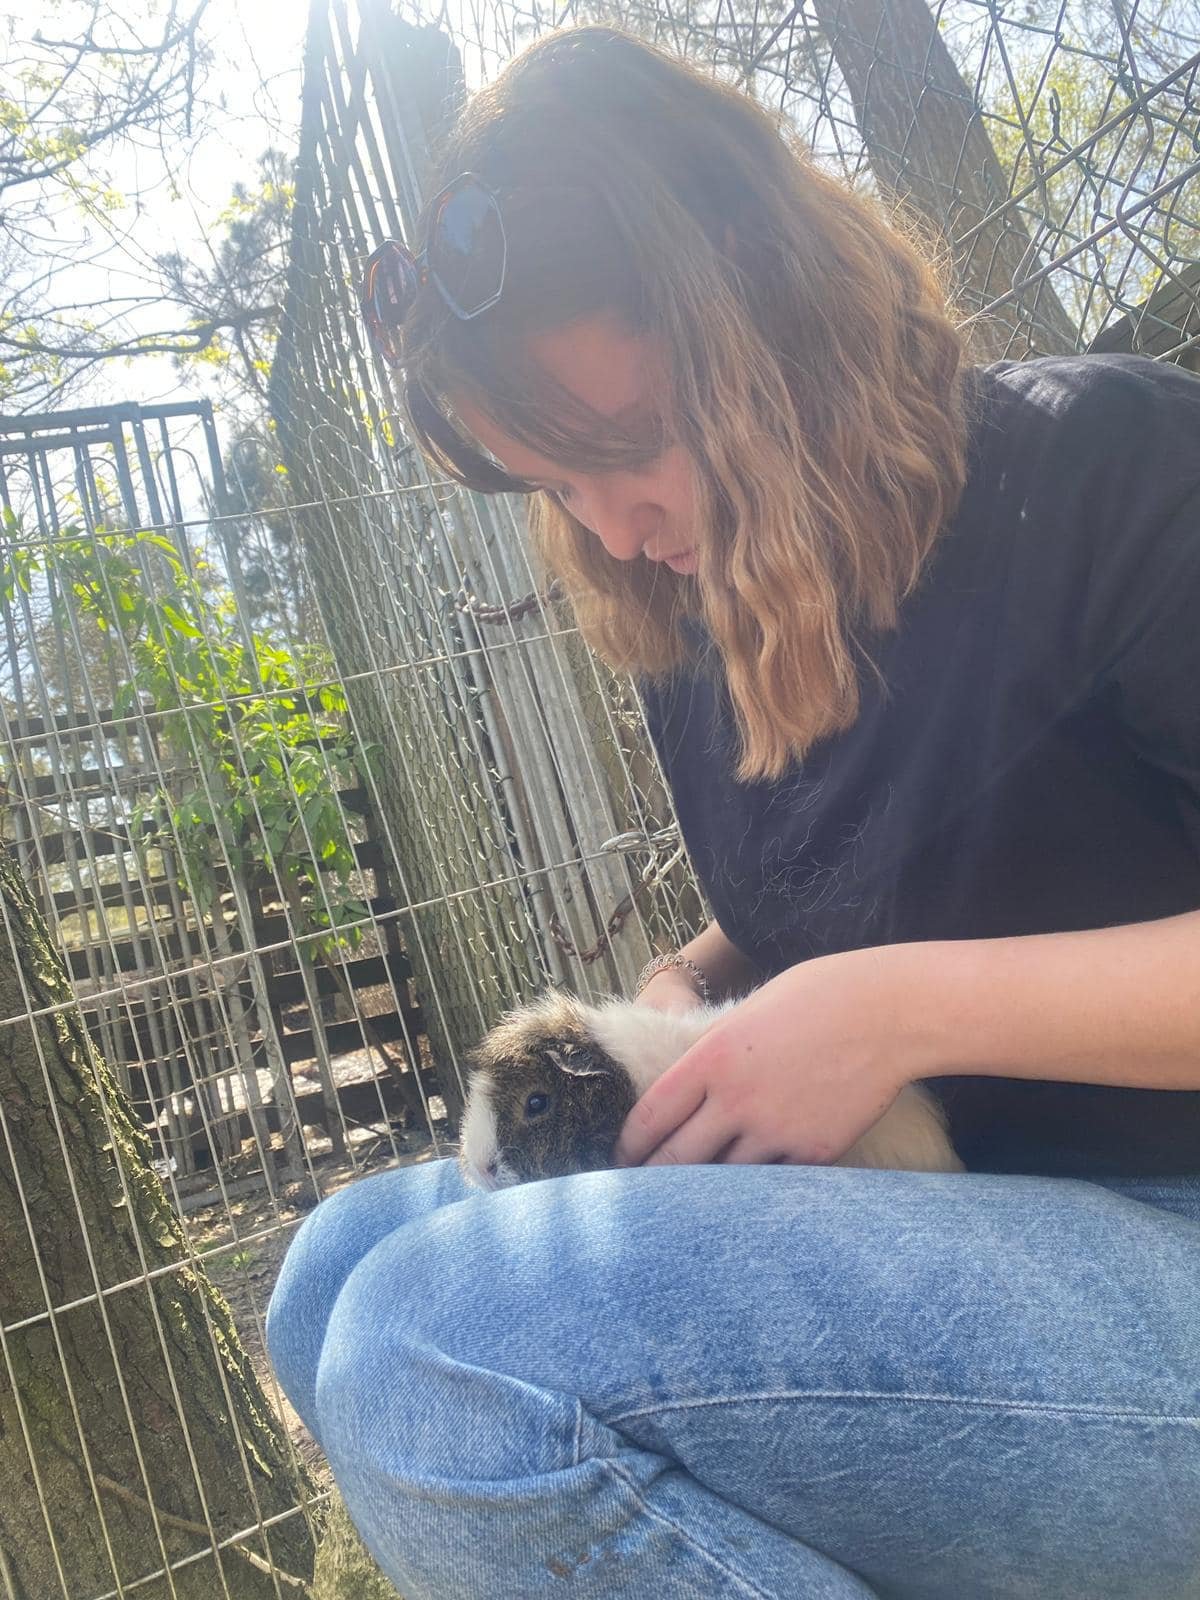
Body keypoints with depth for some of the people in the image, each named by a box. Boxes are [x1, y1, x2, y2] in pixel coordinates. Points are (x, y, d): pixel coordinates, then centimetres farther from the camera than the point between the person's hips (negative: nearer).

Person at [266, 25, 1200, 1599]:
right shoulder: (699, 640, 8)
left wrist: (908, 1004, -22)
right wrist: (680, 998, 2)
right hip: (954, 1235, 7)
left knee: (445, 1344, -27)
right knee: (343, 1265, 0)